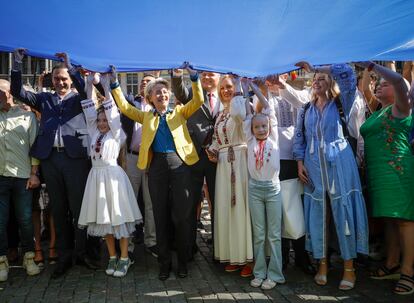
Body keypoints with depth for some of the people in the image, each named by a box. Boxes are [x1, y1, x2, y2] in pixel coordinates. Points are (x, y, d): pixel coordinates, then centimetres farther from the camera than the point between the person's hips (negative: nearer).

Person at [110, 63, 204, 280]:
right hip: (156, 166, 2)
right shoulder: (146, 116, 19)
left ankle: (183, 262, 13)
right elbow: (125, 107, 14)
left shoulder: (179, 112, 15)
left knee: (182, 215, -1)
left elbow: (198, 101, 5)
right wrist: (115, 85, 8)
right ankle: (164, 263, 16)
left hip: (179, 163, -1)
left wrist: (194, 78, -5)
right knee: (161, 216, 5)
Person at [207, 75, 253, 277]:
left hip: (240, 161, -7)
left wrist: (237, 93, -12)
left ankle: (248, 257, 4)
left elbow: (237, 113, -28)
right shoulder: (221, 114, 19)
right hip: (224, 164, 7)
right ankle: (233, 255, 18)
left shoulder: (241, 106, -3)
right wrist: (213, 152, 5)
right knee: (226, 208, 8)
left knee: (242, 207, -6)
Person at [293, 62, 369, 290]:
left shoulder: (340, 104, 2)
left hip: (339, 165, -3)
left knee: (343, 212, 0)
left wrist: (315, 68, -5)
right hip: (313, 168, 3)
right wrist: (300, 164, 1)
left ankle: (349, 268, 10)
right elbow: (299, 138, 11)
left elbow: (347, 73, -12)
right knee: (317, 214, 6)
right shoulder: (306, 109, 12)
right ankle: (322, 264, 18)